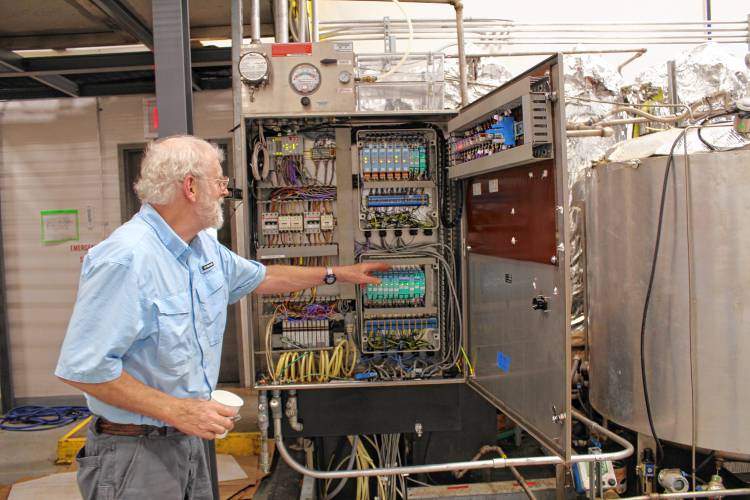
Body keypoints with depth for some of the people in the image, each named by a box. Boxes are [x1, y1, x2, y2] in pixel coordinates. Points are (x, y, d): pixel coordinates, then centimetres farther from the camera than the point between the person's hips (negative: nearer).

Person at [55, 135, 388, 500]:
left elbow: (260, 278, 19)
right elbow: (82, 367, -25)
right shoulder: (126, 258, -25)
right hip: (136, 451, -8)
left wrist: (335, 274, 22)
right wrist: (177, 411, -23)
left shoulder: (205, 247, 3)